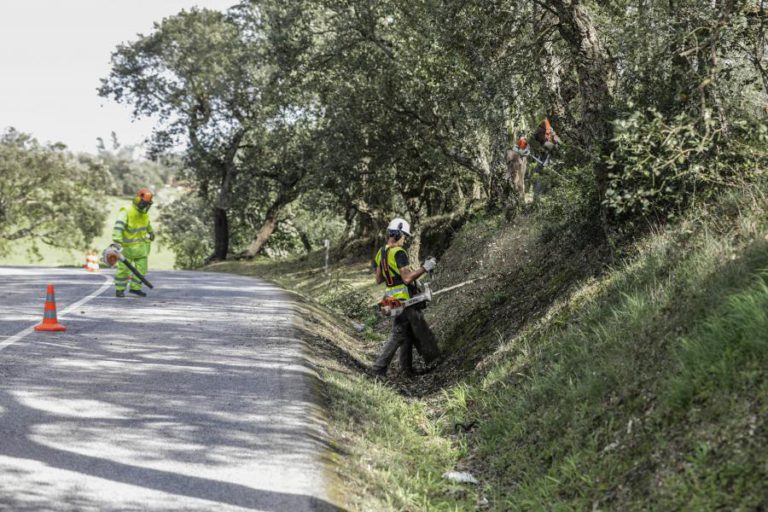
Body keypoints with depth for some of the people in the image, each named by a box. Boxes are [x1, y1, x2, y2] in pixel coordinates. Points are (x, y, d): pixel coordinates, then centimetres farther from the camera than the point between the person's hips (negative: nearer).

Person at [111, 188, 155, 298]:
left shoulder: (143, 213, -1)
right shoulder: (126, 212, -24)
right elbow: (118, 227, -36)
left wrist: (151, 232, 38)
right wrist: (116, 242, -48)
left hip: (140, 245, 6)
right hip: (126, 246, -6)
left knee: (142, 268, 3)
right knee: (123, 269, 0)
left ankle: (135, 288, 14)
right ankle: (119, 290, 13)